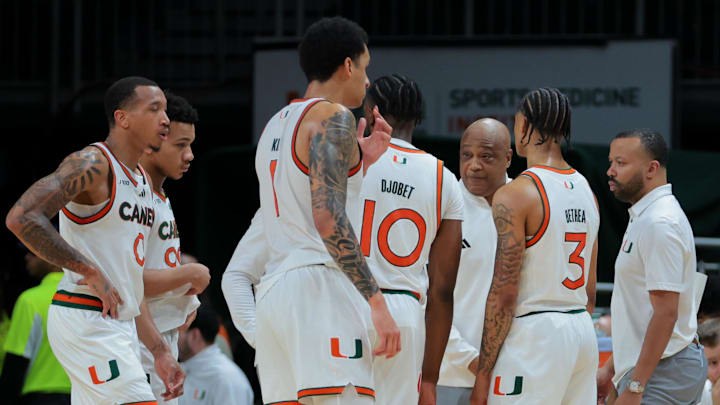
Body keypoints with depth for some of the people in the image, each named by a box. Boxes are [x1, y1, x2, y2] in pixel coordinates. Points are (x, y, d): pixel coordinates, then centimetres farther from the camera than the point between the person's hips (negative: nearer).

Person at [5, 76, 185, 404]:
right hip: (85, 320, -9)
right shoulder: (92, 164, -11)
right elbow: (21, 217, -24)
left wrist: (159, 351, 18)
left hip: (122, 326, 9)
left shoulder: (142, 181, 19)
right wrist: (90, 272, -21)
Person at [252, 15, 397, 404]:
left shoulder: (274, 126, 22)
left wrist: (360, 161, 27)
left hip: (274, 289, 9)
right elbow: (328, 219, -18)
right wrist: (375, 300, -19)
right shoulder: (333, 117, -6)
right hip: (320, 286, -9)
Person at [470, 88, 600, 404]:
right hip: (582, 331, 8)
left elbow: (504, 293, -14)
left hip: (534, 332, -8)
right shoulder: (586, 191, 13)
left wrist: (483, 373, -11)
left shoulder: (514, 195, -11)